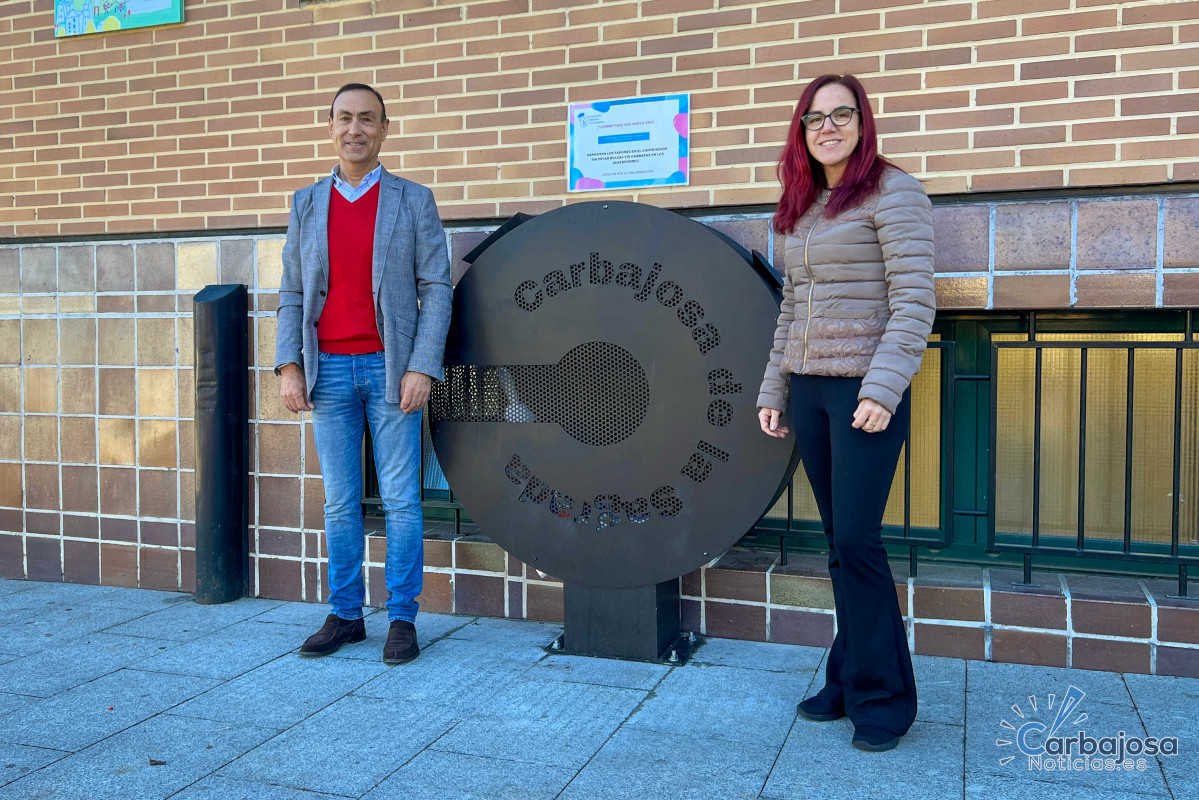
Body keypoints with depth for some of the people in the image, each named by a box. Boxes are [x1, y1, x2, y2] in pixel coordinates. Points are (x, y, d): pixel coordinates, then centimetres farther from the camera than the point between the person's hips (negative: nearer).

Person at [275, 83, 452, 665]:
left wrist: (421, 368, -11)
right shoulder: (307, 204, 12)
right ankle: (344, 616, 19)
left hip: (390, 368, -3)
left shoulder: (414, 200, 3)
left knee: (400, 500, 1)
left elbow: (436, 289, -2)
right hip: (328, 371, 3)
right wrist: (289, 367, 0)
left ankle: (402, 618, 10)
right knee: (339, 502, 8)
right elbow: (291, 293, 11)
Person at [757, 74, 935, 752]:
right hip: (808, 390, 7)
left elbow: (914, 302, -13)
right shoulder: (803, 209, 16)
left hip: (866, 391, -7)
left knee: (858, 541, -7)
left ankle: (884, 697, 9)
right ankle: (849, 681, 22)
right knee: (839, 542, 11)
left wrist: (883, 389, -21)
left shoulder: (892, 192, -6)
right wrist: (773, 390, 15)